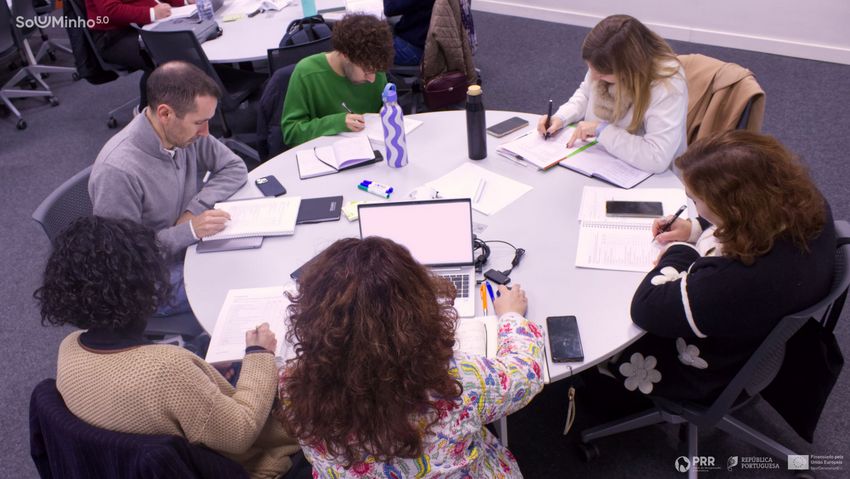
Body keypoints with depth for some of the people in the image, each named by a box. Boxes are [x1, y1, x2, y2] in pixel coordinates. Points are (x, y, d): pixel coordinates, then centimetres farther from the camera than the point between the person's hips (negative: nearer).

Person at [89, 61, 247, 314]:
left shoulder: (185, 133, -10)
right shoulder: (117, 171, -29)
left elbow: (234, 167, 2)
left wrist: (196, 207, -15)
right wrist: (189, 230, -28)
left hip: (191, 245, 7)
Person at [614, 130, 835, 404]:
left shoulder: (736, 278, -48)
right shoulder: (808, 202, -21)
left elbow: (645, 309, -34)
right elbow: (756, 231, 5)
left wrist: (679, 252, -19)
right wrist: (697, 231, -4)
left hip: (713, 381, -8)